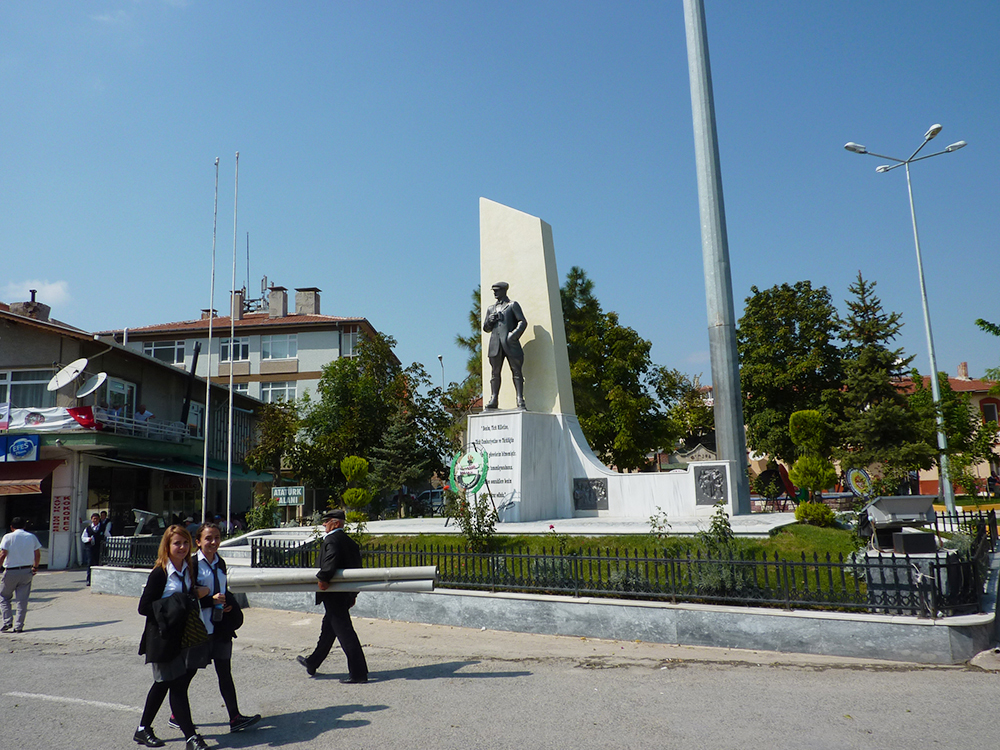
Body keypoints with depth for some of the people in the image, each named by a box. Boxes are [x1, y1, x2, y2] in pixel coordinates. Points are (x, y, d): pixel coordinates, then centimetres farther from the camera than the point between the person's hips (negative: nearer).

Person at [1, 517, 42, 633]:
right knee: (22, 600, 7)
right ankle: (18, 626, 5)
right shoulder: (32, 537, 7)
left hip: (11, 572, -3)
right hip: (27, 571, 3)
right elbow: (37, 555, 8)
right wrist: (35, 567, 20)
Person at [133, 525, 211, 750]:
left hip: (184, 635, 7)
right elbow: (144, 607, -15)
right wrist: (171, 607, -22)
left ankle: (143, 730, 32)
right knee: (177, 685, -2)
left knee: (163, 683, 17)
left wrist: (200, 594, -2)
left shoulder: (190, 569, 5)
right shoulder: (159, 574, -14)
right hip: (164, 638, -7)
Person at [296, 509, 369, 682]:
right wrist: (353, 593, 19)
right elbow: (357, 566, 14)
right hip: (346, 594, 10)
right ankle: (312, 663, 39)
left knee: (344, 632, -6)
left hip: (334, 595, -10)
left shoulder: (331, 540, -14)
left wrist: (323, 578, -26)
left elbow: (332, 559, -34)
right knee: (328, 628, 22)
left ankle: (359, 673, -4)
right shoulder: (350, 541, 12)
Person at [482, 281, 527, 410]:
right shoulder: (491, 308, 25)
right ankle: (493, 399, 1)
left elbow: (523, 322, 2)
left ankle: (520, 400, -10)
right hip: (495, 344, 4)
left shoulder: (513, 305, 12)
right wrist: (489, 321, 3)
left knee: (516, 371, -7)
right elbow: (486, 328, 25)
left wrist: (514, 335, -12)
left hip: (510, 343, -4)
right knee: (495, 372, 0)